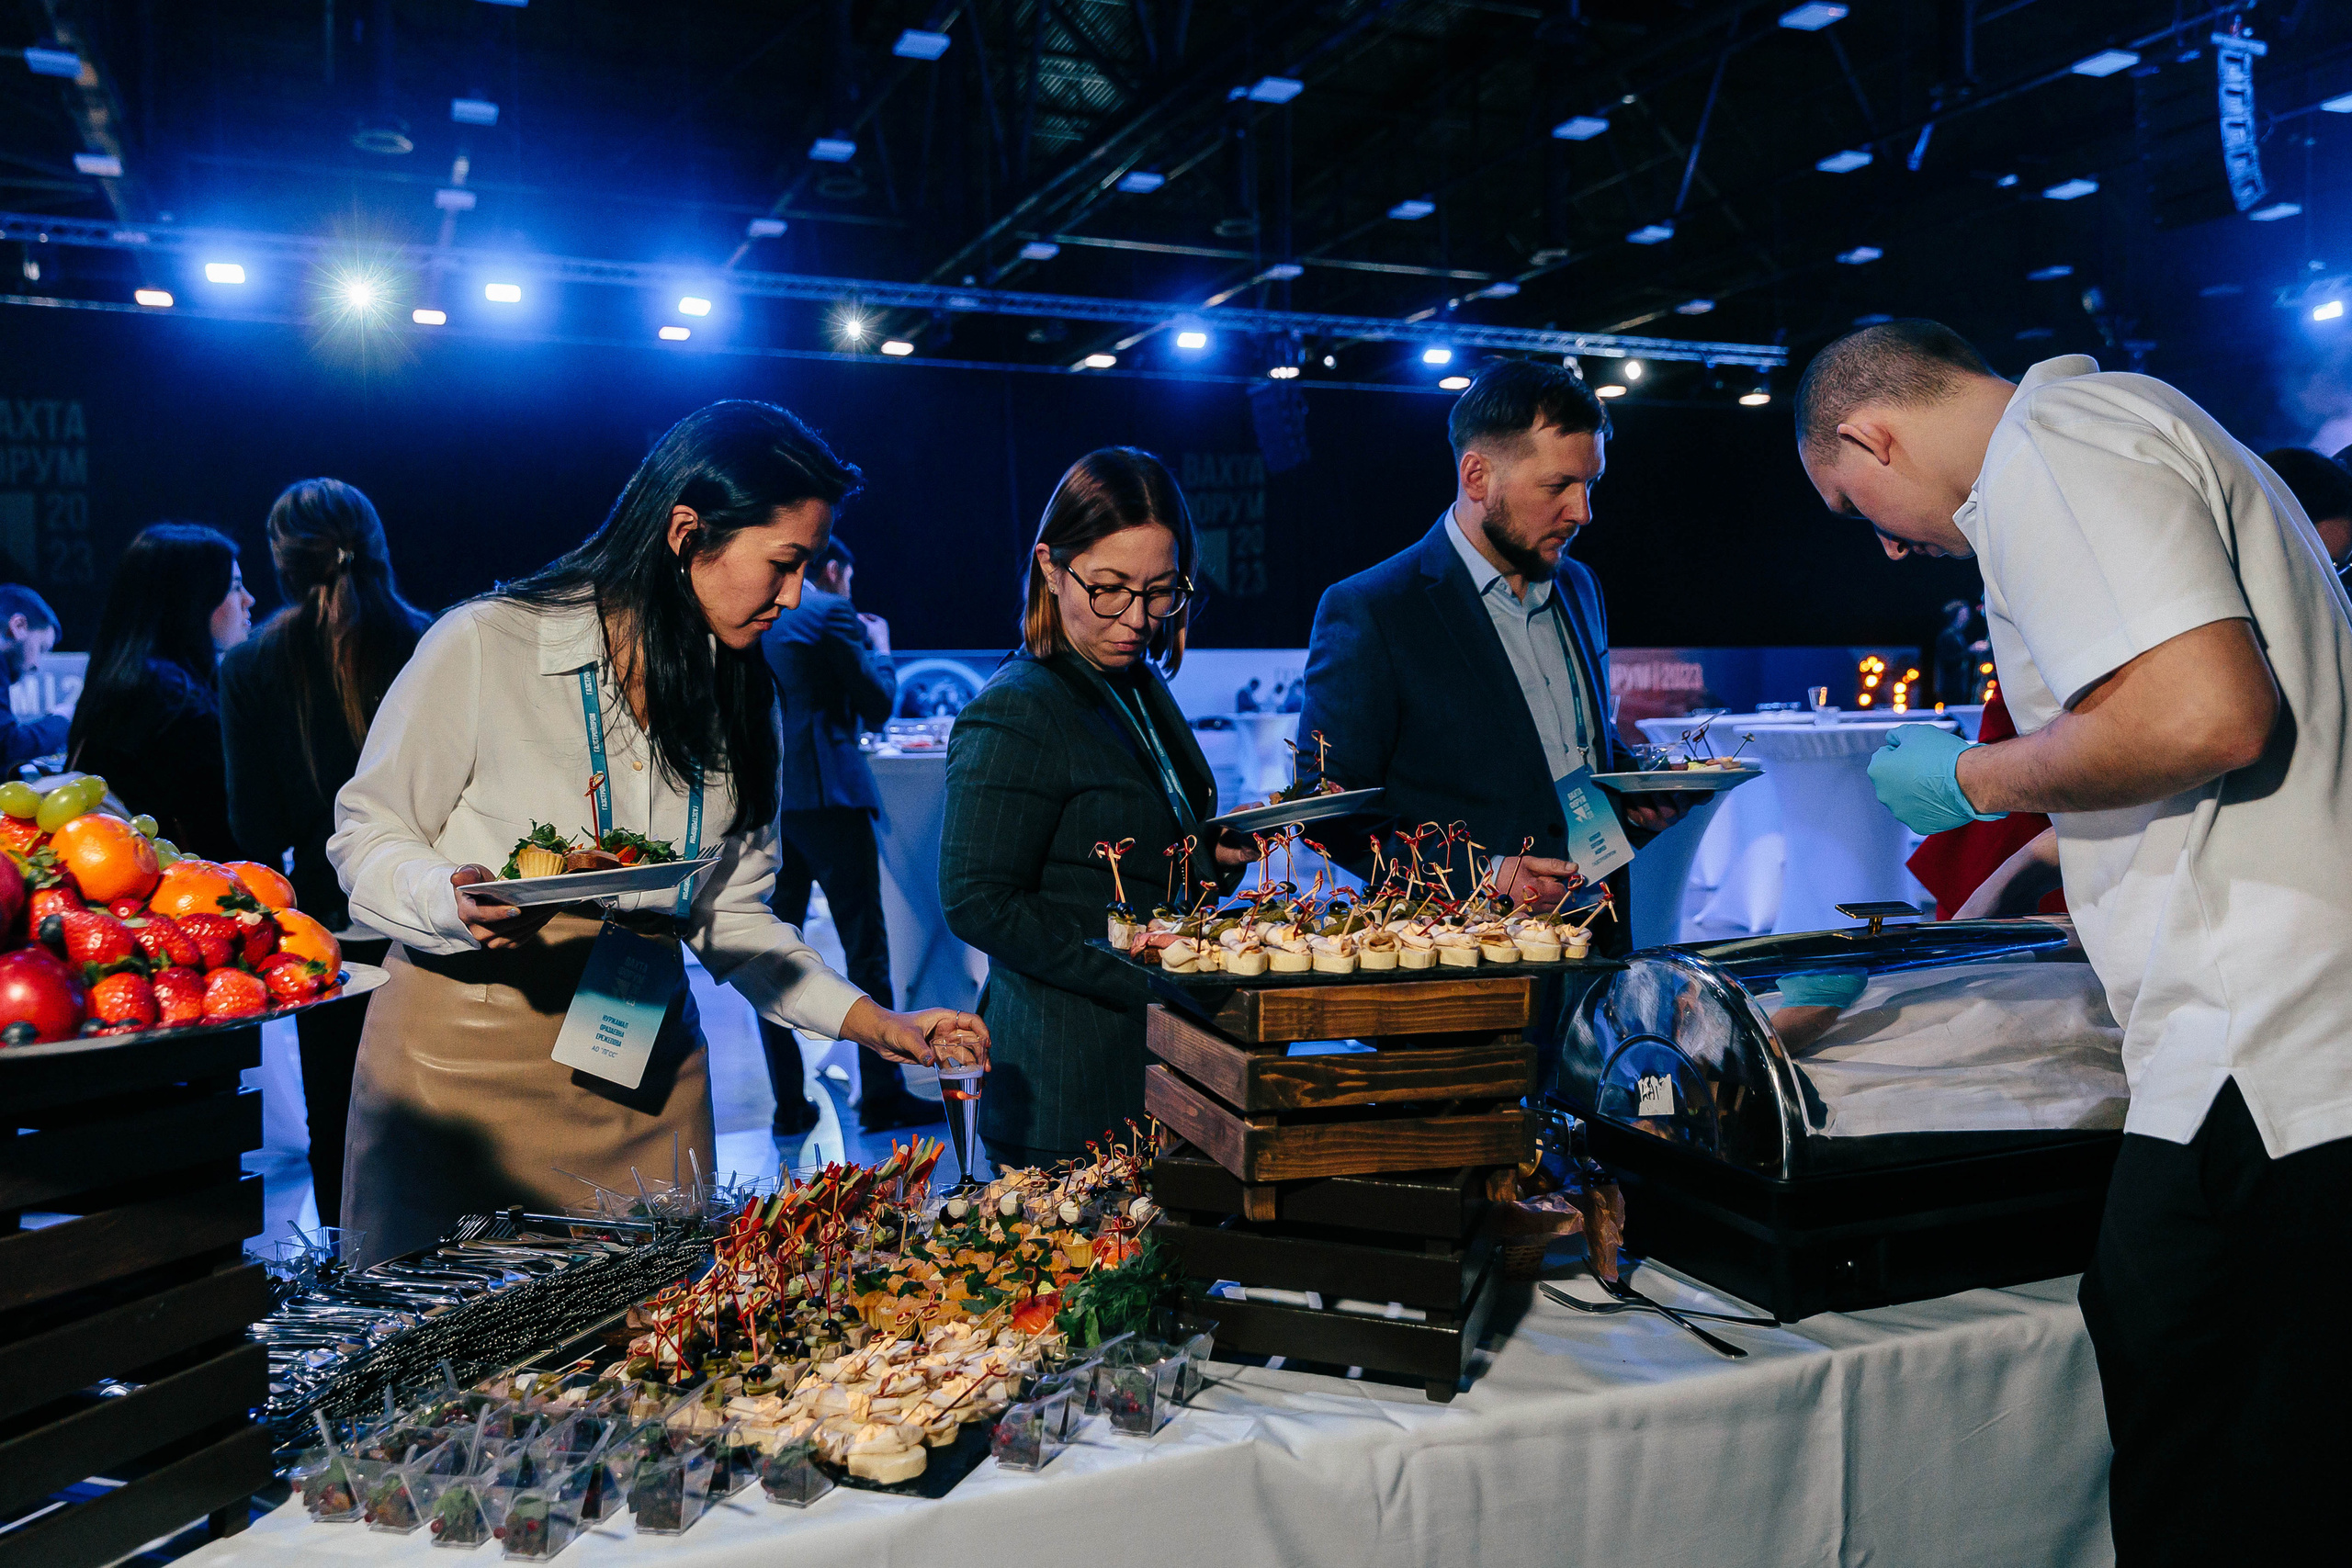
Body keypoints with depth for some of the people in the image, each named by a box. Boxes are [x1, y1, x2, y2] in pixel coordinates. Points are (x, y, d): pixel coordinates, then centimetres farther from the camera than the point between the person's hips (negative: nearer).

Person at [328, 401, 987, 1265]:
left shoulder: (741, 698, 5)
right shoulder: (484, 645, -10)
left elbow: (729, 911, 7)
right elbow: (366, 835, -3)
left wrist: (870, 1020, -2)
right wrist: (455, 903, -24)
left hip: (644, 1079, 4)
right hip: (463, 1055, -4)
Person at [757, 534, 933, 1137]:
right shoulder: (831, 612, -4)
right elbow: (877, 707, -4)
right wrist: (880, 647, 13)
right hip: (827, 794, -6)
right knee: (864, 949, -1)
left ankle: (788, 1103, 10)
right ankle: (881, 1094, 2)